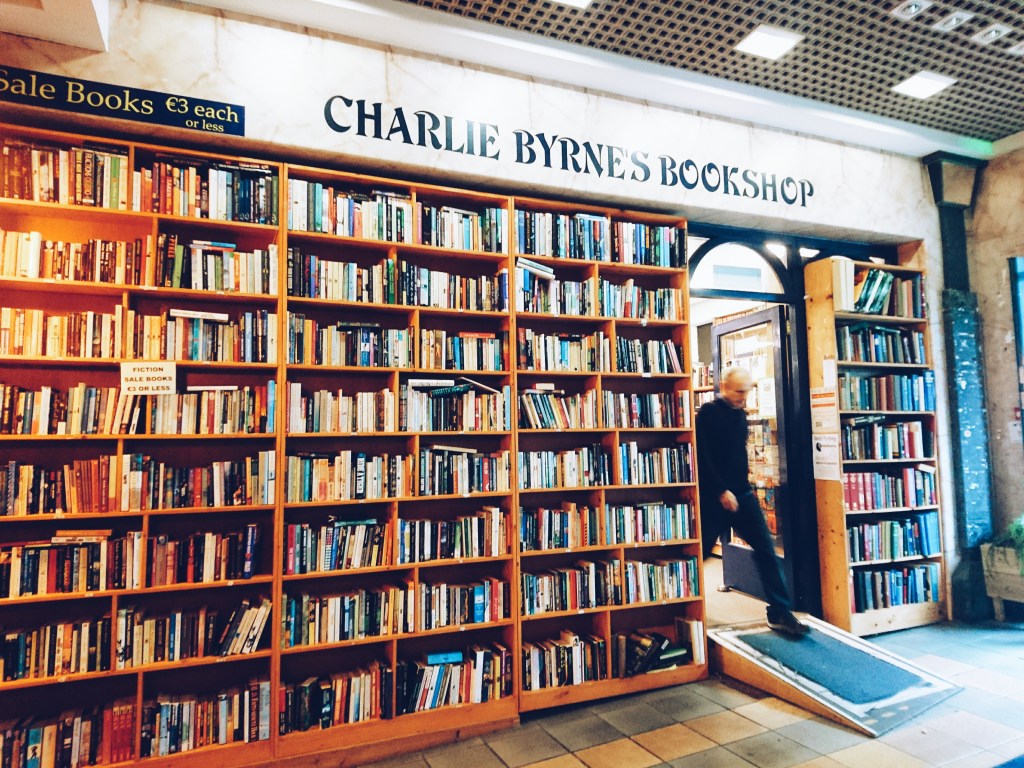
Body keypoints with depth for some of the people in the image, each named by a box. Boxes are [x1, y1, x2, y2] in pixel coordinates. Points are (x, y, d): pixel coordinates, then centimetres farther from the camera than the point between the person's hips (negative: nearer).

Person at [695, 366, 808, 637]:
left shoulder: (740, 413, 10)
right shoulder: (708, 413, -11)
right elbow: (702, 458, -17)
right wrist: (721, 491, -18)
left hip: (742, 493, 6)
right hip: (714, 497, -6)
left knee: (766, 549, -1)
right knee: (700, 553, 5)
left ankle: (780, 613, 6)